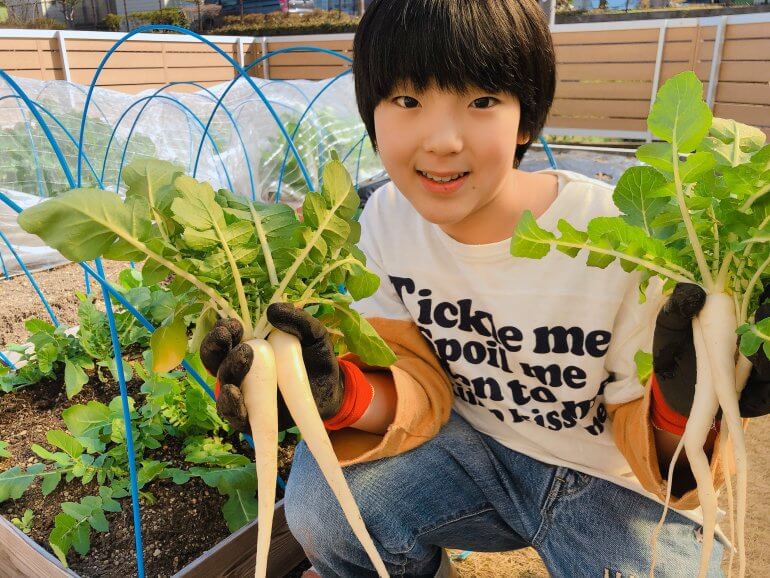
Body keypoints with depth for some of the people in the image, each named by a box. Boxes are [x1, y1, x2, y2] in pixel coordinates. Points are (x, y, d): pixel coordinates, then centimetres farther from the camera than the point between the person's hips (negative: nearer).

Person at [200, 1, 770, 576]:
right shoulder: (388, 218, -13)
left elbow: (658, 448, -14)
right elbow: (419, 389, -10)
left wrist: (684, 404, -37)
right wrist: (338, 394, -31)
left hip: (617, 482, -1)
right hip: (477, 447, 2)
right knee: (322, 493, -19)